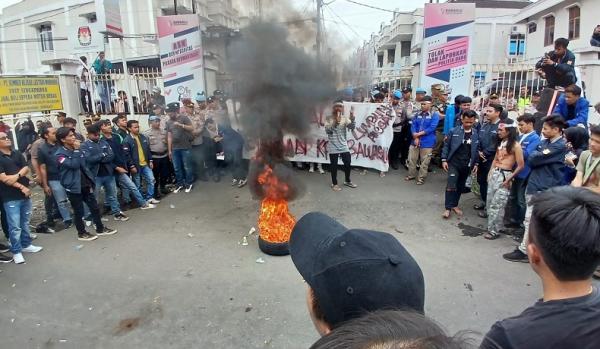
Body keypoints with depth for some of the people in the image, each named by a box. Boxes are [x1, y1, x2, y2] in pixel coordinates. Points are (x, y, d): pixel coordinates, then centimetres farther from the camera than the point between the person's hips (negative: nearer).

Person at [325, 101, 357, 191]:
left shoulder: (345, 118, 4)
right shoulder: (329, 119, -4)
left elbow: (352, 127, -9)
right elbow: (327, 131, -14)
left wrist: (352, 118, -26)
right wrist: (335, 123, -26)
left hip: (344, 146, 4)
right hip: (333, 147, -4)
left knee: (348, 163, 11)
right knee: (334, 165, 3)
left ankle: (347, 181, 30)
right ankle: (334, 183, 18)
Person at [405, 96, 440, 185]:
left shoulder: (434, 115, -6)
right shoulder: (418, 114, 8)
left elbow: (431, 128, -15)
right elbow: (413, 126, 1)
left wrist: (419, 134, -15)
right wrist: (415, 137, -13)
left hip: (427, 142, -4)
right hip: (415, 141, 4)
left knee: (424, 162, 3)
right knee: (412, 159, 10)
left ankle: (421, 178, 15)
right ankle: (411, 175, 27)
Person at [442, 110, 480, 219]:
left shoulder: (476, 134, 3)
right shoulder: (453, 131, -5)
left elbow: (477, 149, 9)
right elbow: (446, 146, -1)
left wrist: (476, 163, 5)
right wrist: (444, 160, -7)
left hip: (467, 165, 3)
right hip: (454, 163, -3)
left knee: (460, 186, 13)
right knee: (451, 186, -8)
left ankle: (454, 205, 27)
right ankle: (448, 208, 0)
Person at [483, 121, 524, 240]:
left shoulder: (515, 146, -11)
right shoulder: (500, 143, 11)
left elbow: (520, 166, -12)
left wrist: (509, 179, -12)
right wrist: (490, 172, 10)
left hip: (505, 175, -7)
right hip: (494, 173, 7)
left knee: (497, 204, -4)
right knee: (490, 202, 11)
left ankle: (494, 231, 8)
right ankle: (491, 226, 24)